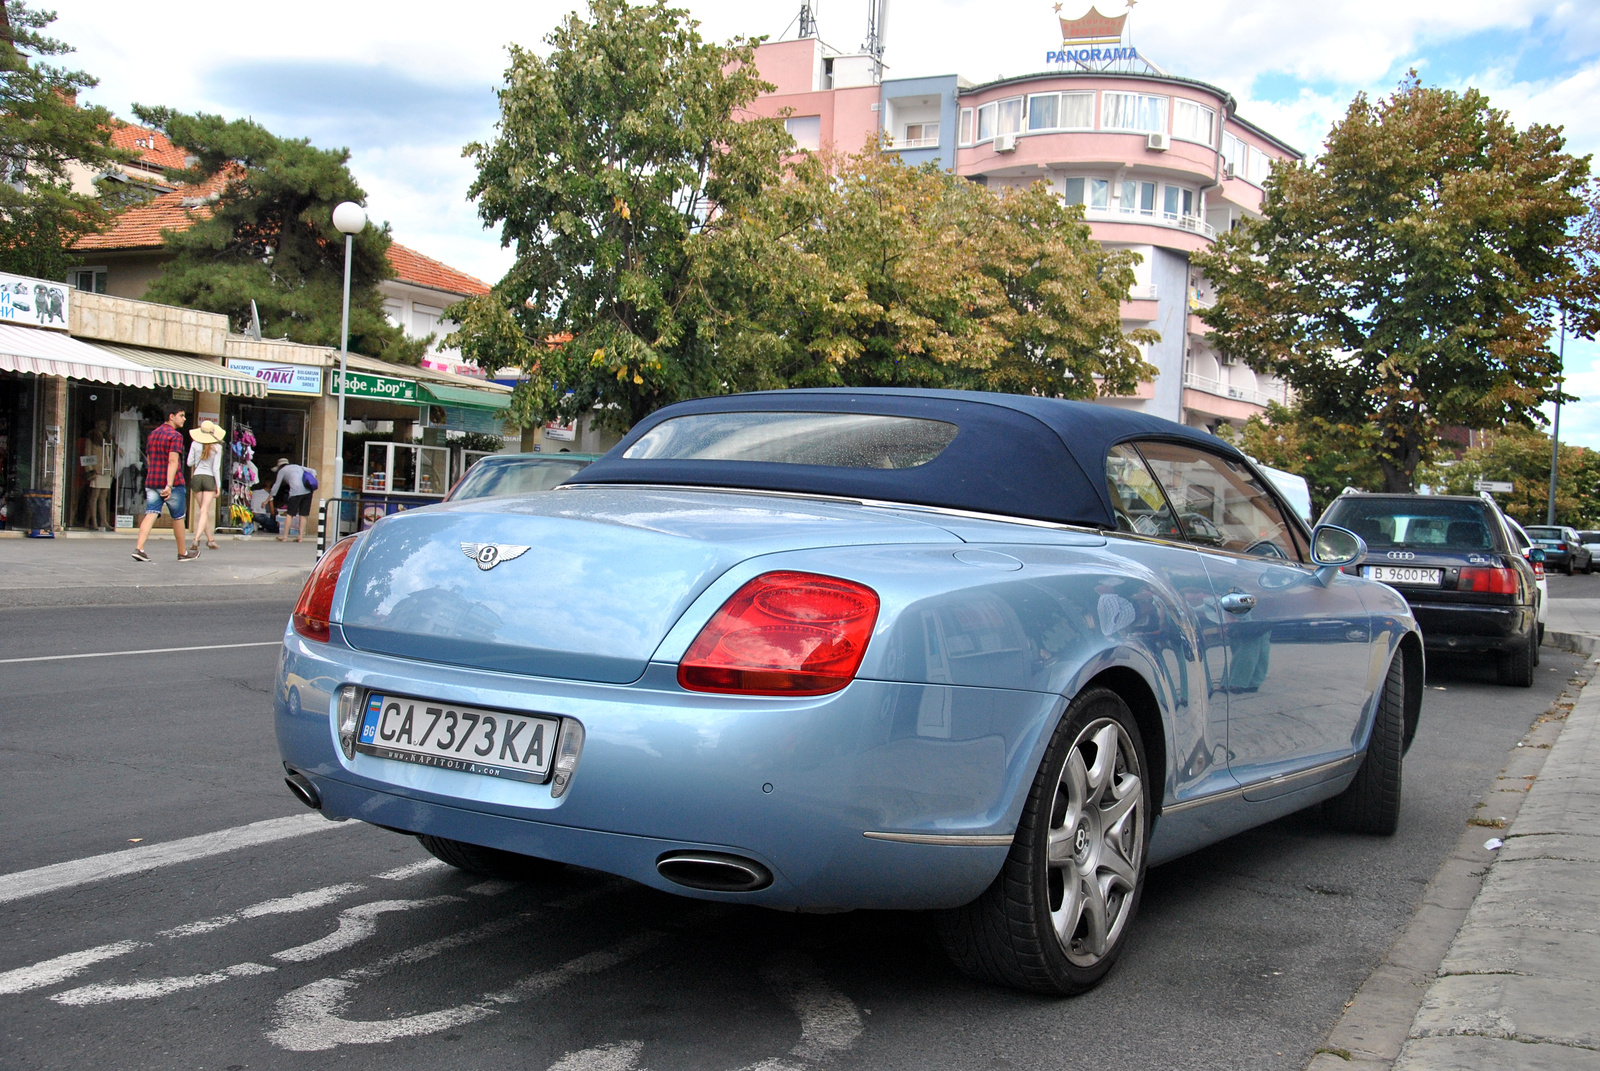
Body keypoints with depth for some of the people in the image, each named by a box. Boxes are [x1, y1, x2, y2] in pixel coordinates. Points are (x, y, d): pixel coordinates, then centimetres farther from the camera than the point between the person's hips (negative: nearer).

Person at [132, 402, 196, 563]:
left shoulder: (153, 434, 15)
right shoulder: (175, 435, -10)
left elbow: (148, 460, 20)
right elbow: (173, 461, -19)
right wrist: (169, 485, -25)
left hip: (152, 482, 6)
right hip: (173, 483, -6)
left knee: (151, 514, -2)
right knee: (178, 518, 7)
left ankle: (139, 548, -18)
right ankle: (183, 553, 19)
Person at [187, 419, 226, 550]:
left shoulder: (195, 444, -3)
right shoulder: (217, 447, -6)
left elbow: (190, 463, 1)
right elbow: (216, 468, -7)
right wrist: (218, 485, -2)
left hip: (196, 477, 2)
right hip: (210, 479, -2)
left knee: (202, 510, 14)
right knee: (204, 511, -4)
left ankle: (210, 539, 20)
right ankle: (197, 538, -20)